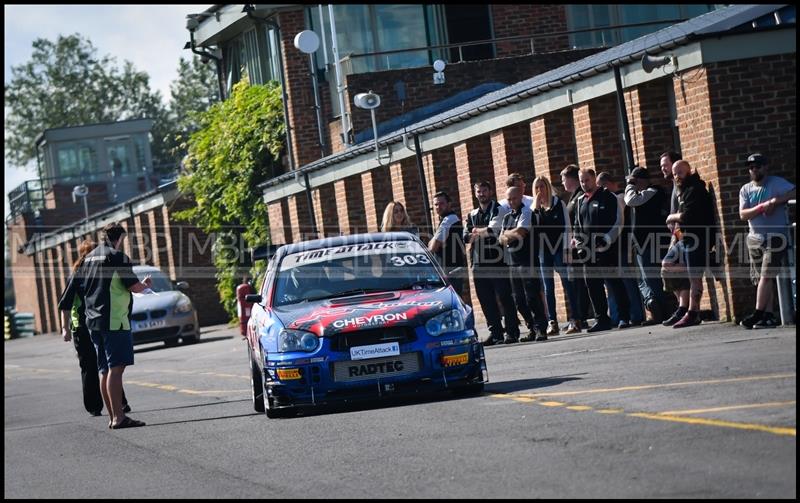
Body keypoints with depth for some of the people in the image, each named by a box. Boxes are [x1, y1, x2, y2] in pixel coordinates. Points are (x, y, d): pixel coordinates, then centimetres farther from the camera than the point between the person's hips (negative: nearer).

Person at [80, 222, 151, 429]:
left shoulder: (89, 258, 16)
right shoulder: (117, 257, -9)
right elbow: (134, 287, -12)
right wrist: (145, 284, 10)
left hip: (93, 321, 8)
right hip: (114, 320, -8)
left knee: (105, 371, 10)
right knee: (116, 368, -13)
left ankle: (113, 417, 12)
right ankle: (119, 417, -19)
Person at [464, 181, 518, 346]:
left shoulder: (499, 210, 1)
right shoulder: (472, 215, 18)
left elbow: (493, 229, -14)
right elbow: (466, 237, 6)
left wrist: (477, 231, -2)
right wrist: (484, 232, -9)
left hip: (498, 263, -6)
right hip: (479, 264, 6)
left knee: (505, 298, -4)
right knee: (486, 301, 6)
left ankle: (512, 332, 0)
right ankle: (495, 333, 13)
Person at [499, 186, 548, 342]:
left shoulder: (526, 212, -5)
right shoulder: (507, 217, 18)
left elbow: (520, 232, -16)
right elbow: (501, 239, 14)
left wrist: (506, 234, 1)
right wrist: (511, 236, -7)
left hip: (527, 261, -7)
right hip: (513, 262, 7)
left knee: (532, 297, -10)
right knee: (519, 300, 7)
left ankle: (541, 329, -6)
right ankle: (533, 329, 14)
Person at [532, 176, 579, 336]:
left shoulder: (559, 203, 3)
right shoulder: (535, 208, 11)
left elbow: (566, 226, -1)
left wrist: (566, 248, -8)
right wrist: (536, 208, -7)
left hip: (559, 249, -3)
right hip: (543, 251, 3)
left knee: (567, 284, -5)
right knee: (548, 287, 2)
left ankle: (574, 319, -3)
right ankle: (552, 322, 2)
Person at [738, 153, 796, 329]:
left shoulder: (776, 183, -2)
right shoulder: (746, 190, 10)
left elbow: (793, 192, -18)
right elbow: (743, 214, -2)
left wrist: (775, 201, -23)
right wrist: (762, 207, -16)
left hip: (776, 236, -5)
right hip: (755, 238, 5)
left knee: (765, 276, -14)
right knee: (759, 279, 3)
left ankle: (758, 314, -16)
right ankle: (769, 316, 5)